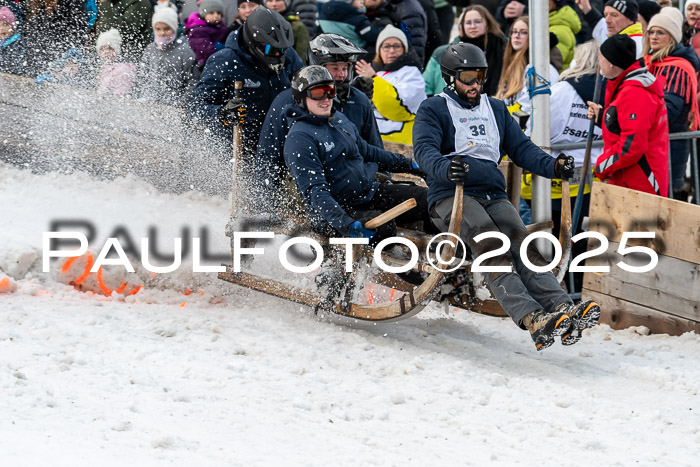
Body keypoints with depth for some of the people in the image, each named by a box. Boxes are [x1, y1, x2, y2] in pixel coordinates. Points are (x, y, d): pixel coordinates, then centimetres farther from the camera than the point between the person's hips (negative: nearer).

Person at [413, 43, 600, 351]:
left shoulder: (495, 109, 25)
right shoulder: (433, 110, 6)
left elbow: (521, 148, 19)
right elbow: (424, 150, -10)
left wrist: (553, 166, -1)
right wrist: (445, 169, -34)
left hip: (493, 195, 5)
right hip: (451, 195, -5)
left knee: (521, 242, -23)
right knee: (490, 245, -30)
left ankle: (560, 308, -42)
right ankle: (531, 319, -47)